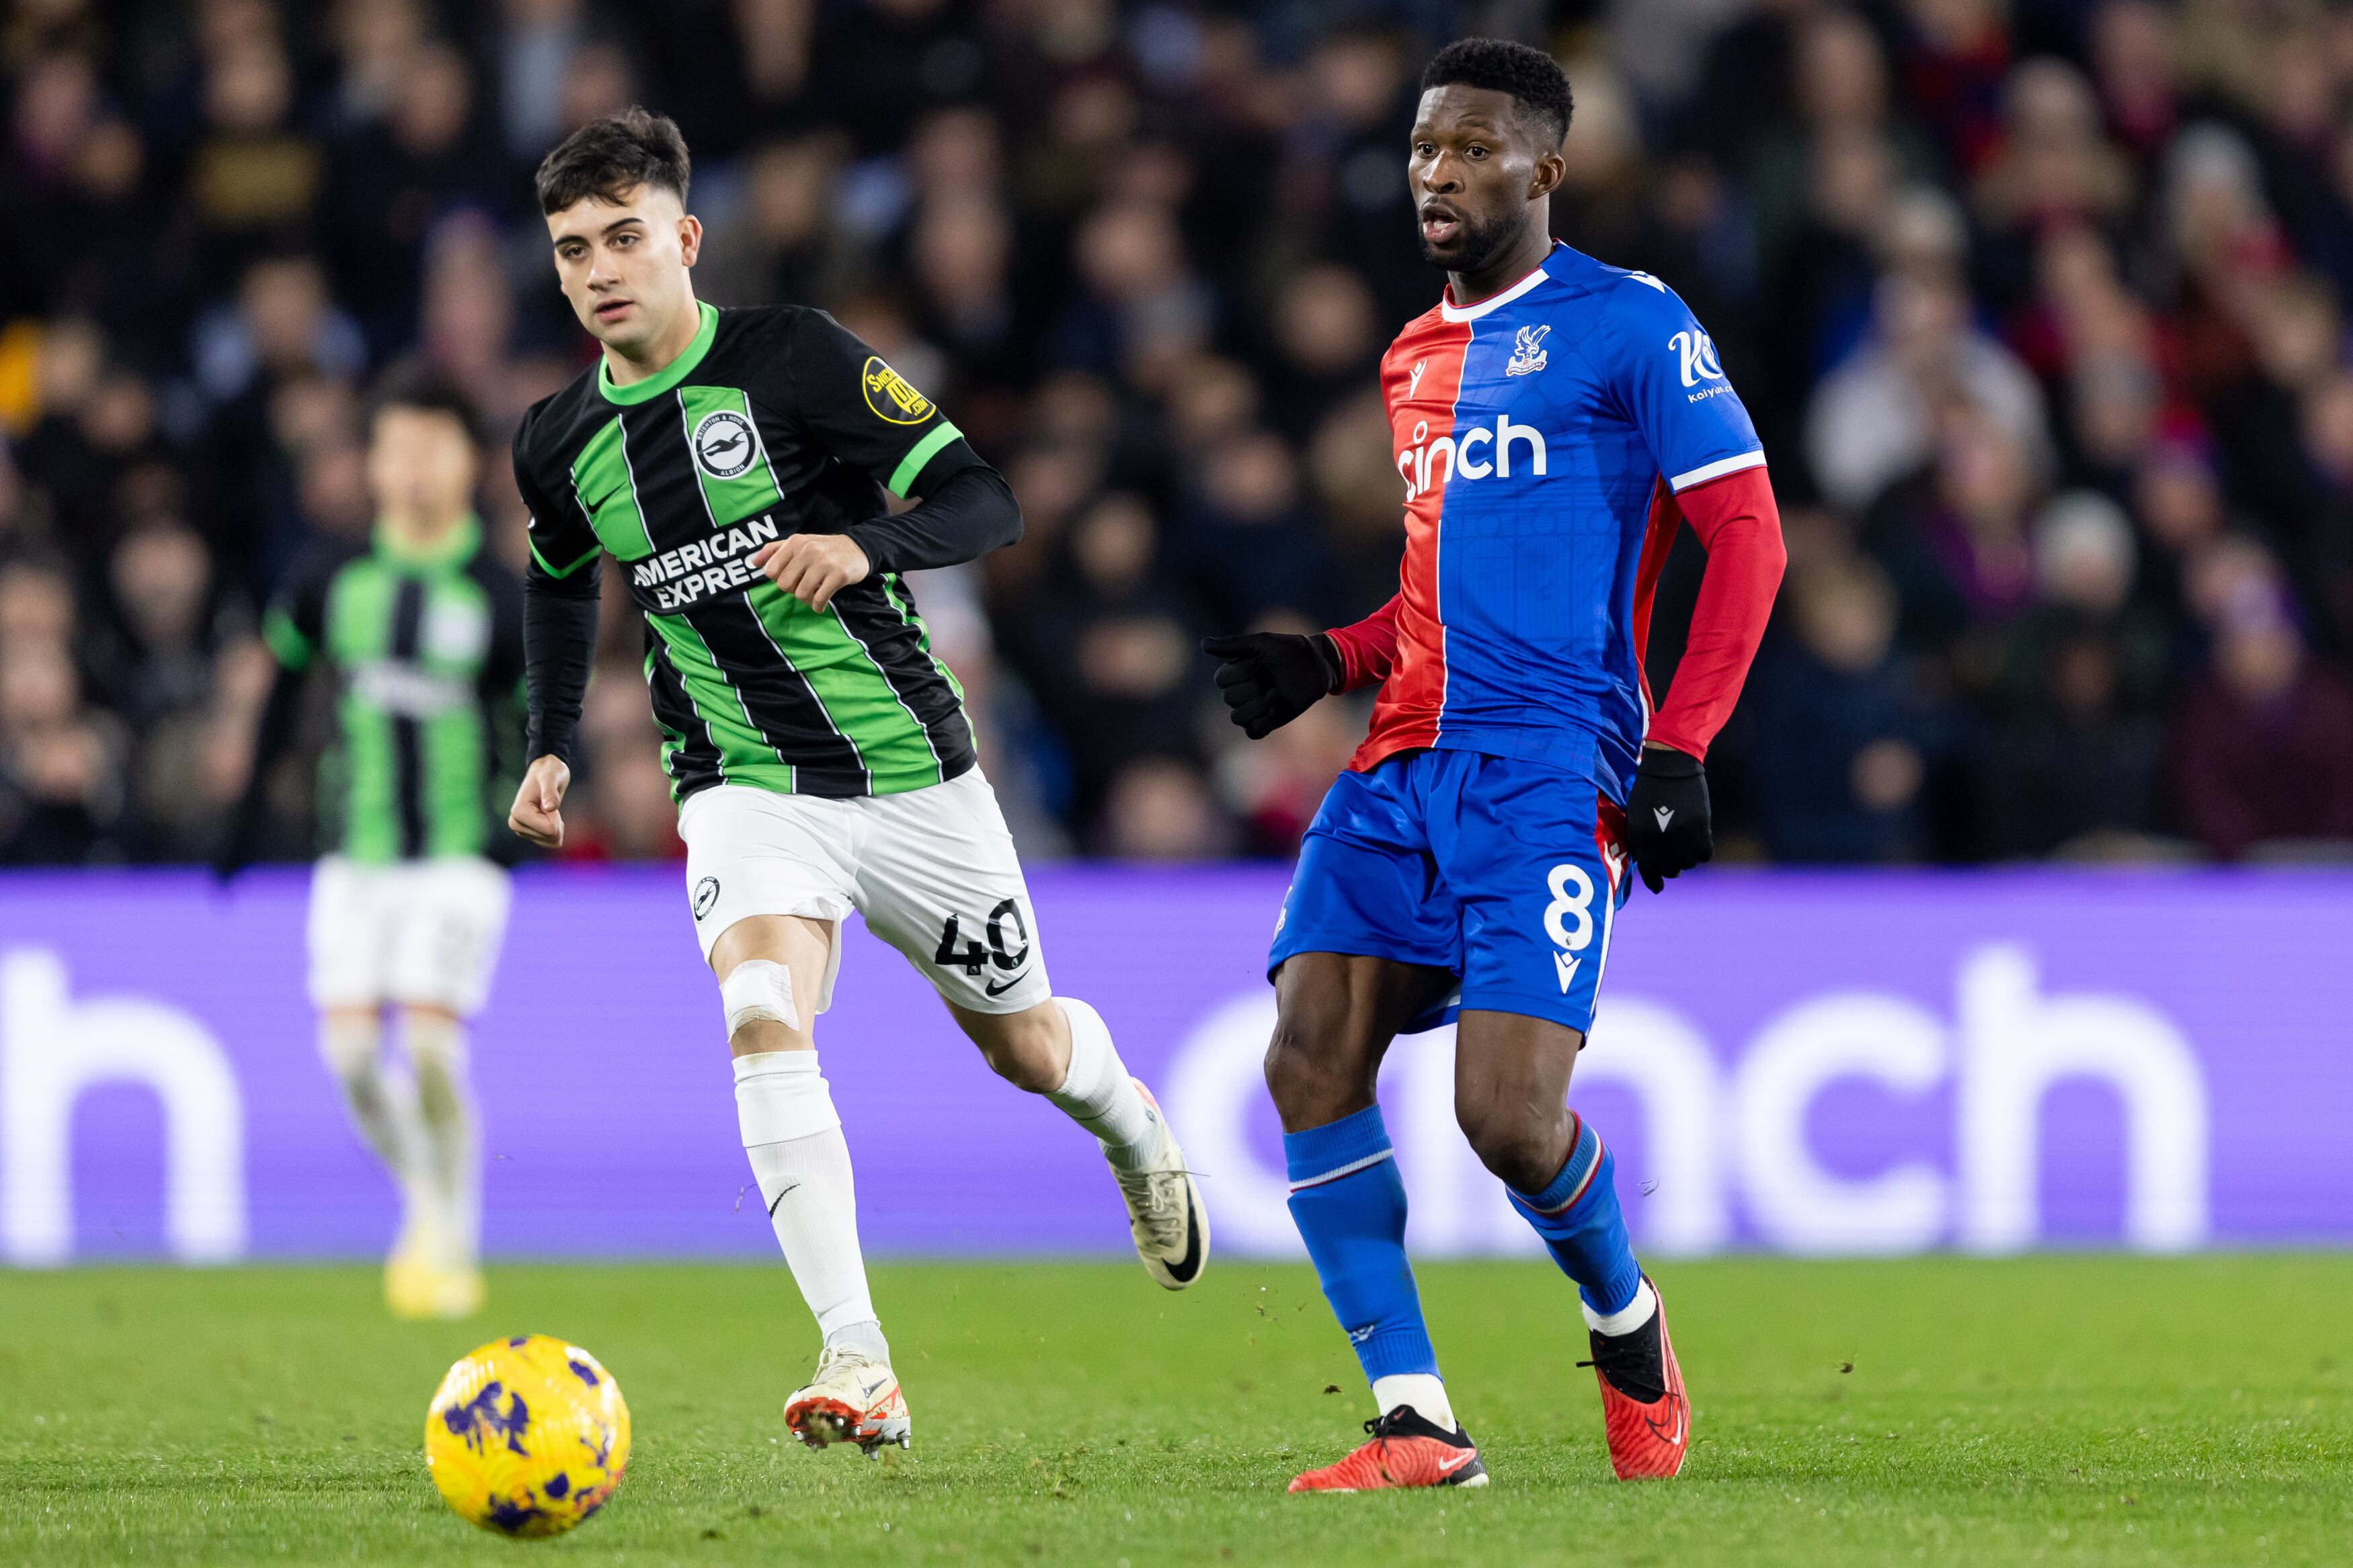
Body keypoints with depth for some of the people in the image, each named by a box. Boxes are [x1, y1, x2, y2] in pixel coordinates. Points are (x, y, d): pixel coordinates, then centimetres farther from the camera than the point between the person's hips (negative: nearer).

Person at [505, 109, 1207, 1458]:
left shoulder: (792, 358, -12)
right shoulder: (562, 444, 1)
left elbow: (986, 504, -12)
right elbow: (562, 582, 25)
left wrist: (863, 544, -30)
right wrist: (554, 747, 14)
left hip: (910, 773, -1)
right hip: (746, 788, 2)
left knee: (1025, 1047, 15)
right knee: (764, 1019, -27)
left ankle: (1129, 1121, 54)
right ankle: (860, 1369, -32)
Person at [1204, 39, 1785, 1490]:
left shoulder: (1630, 325, -1)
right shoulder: (1414, 360, 21)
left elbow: (1747, 535, -4)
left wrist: (1679, 748, -11)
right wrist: (1329, 661, 14)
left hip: (1550, 765, -7)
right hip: (1406, 764, 7)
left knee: (1509, 1114, -16)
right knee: (1311, 1062, -11)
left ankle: (1626, 1316, 17)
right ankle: (1416, 1424, -7)